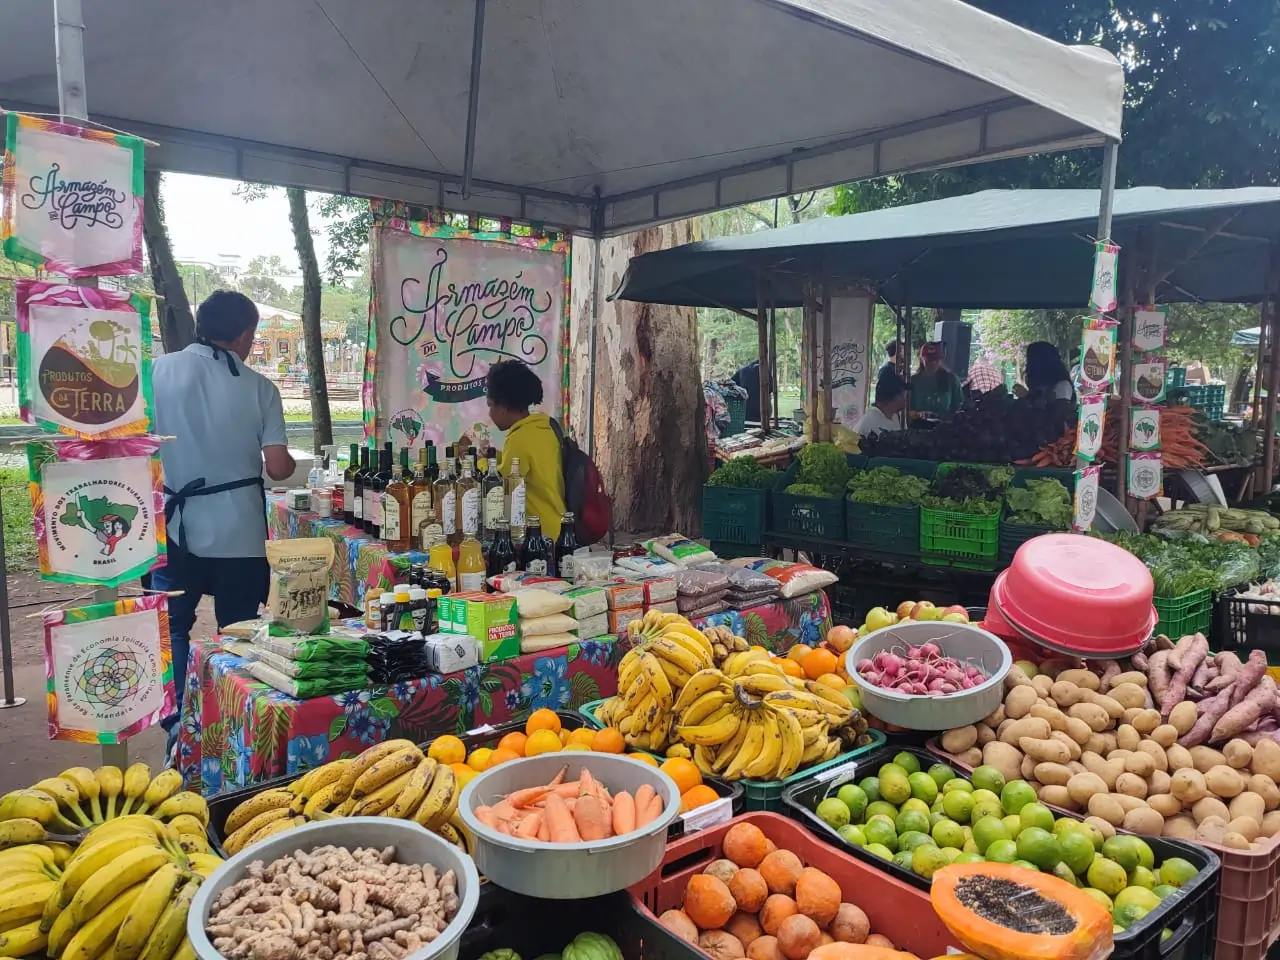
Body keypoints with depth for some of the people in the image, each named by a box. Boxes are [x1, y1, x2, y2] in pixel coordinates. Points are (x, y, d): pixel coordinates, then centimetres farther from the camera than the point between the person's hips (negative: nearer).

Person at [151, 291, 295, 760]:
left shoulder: (159, 371, -3)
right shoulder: (258, 387, -4)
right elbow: (278, 467, -7)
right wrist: (289, 462, 16)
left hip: (176, 526, 1)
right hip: (239, 531, 0)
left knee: (171, 629, 15)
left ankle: (181, 727, 14)